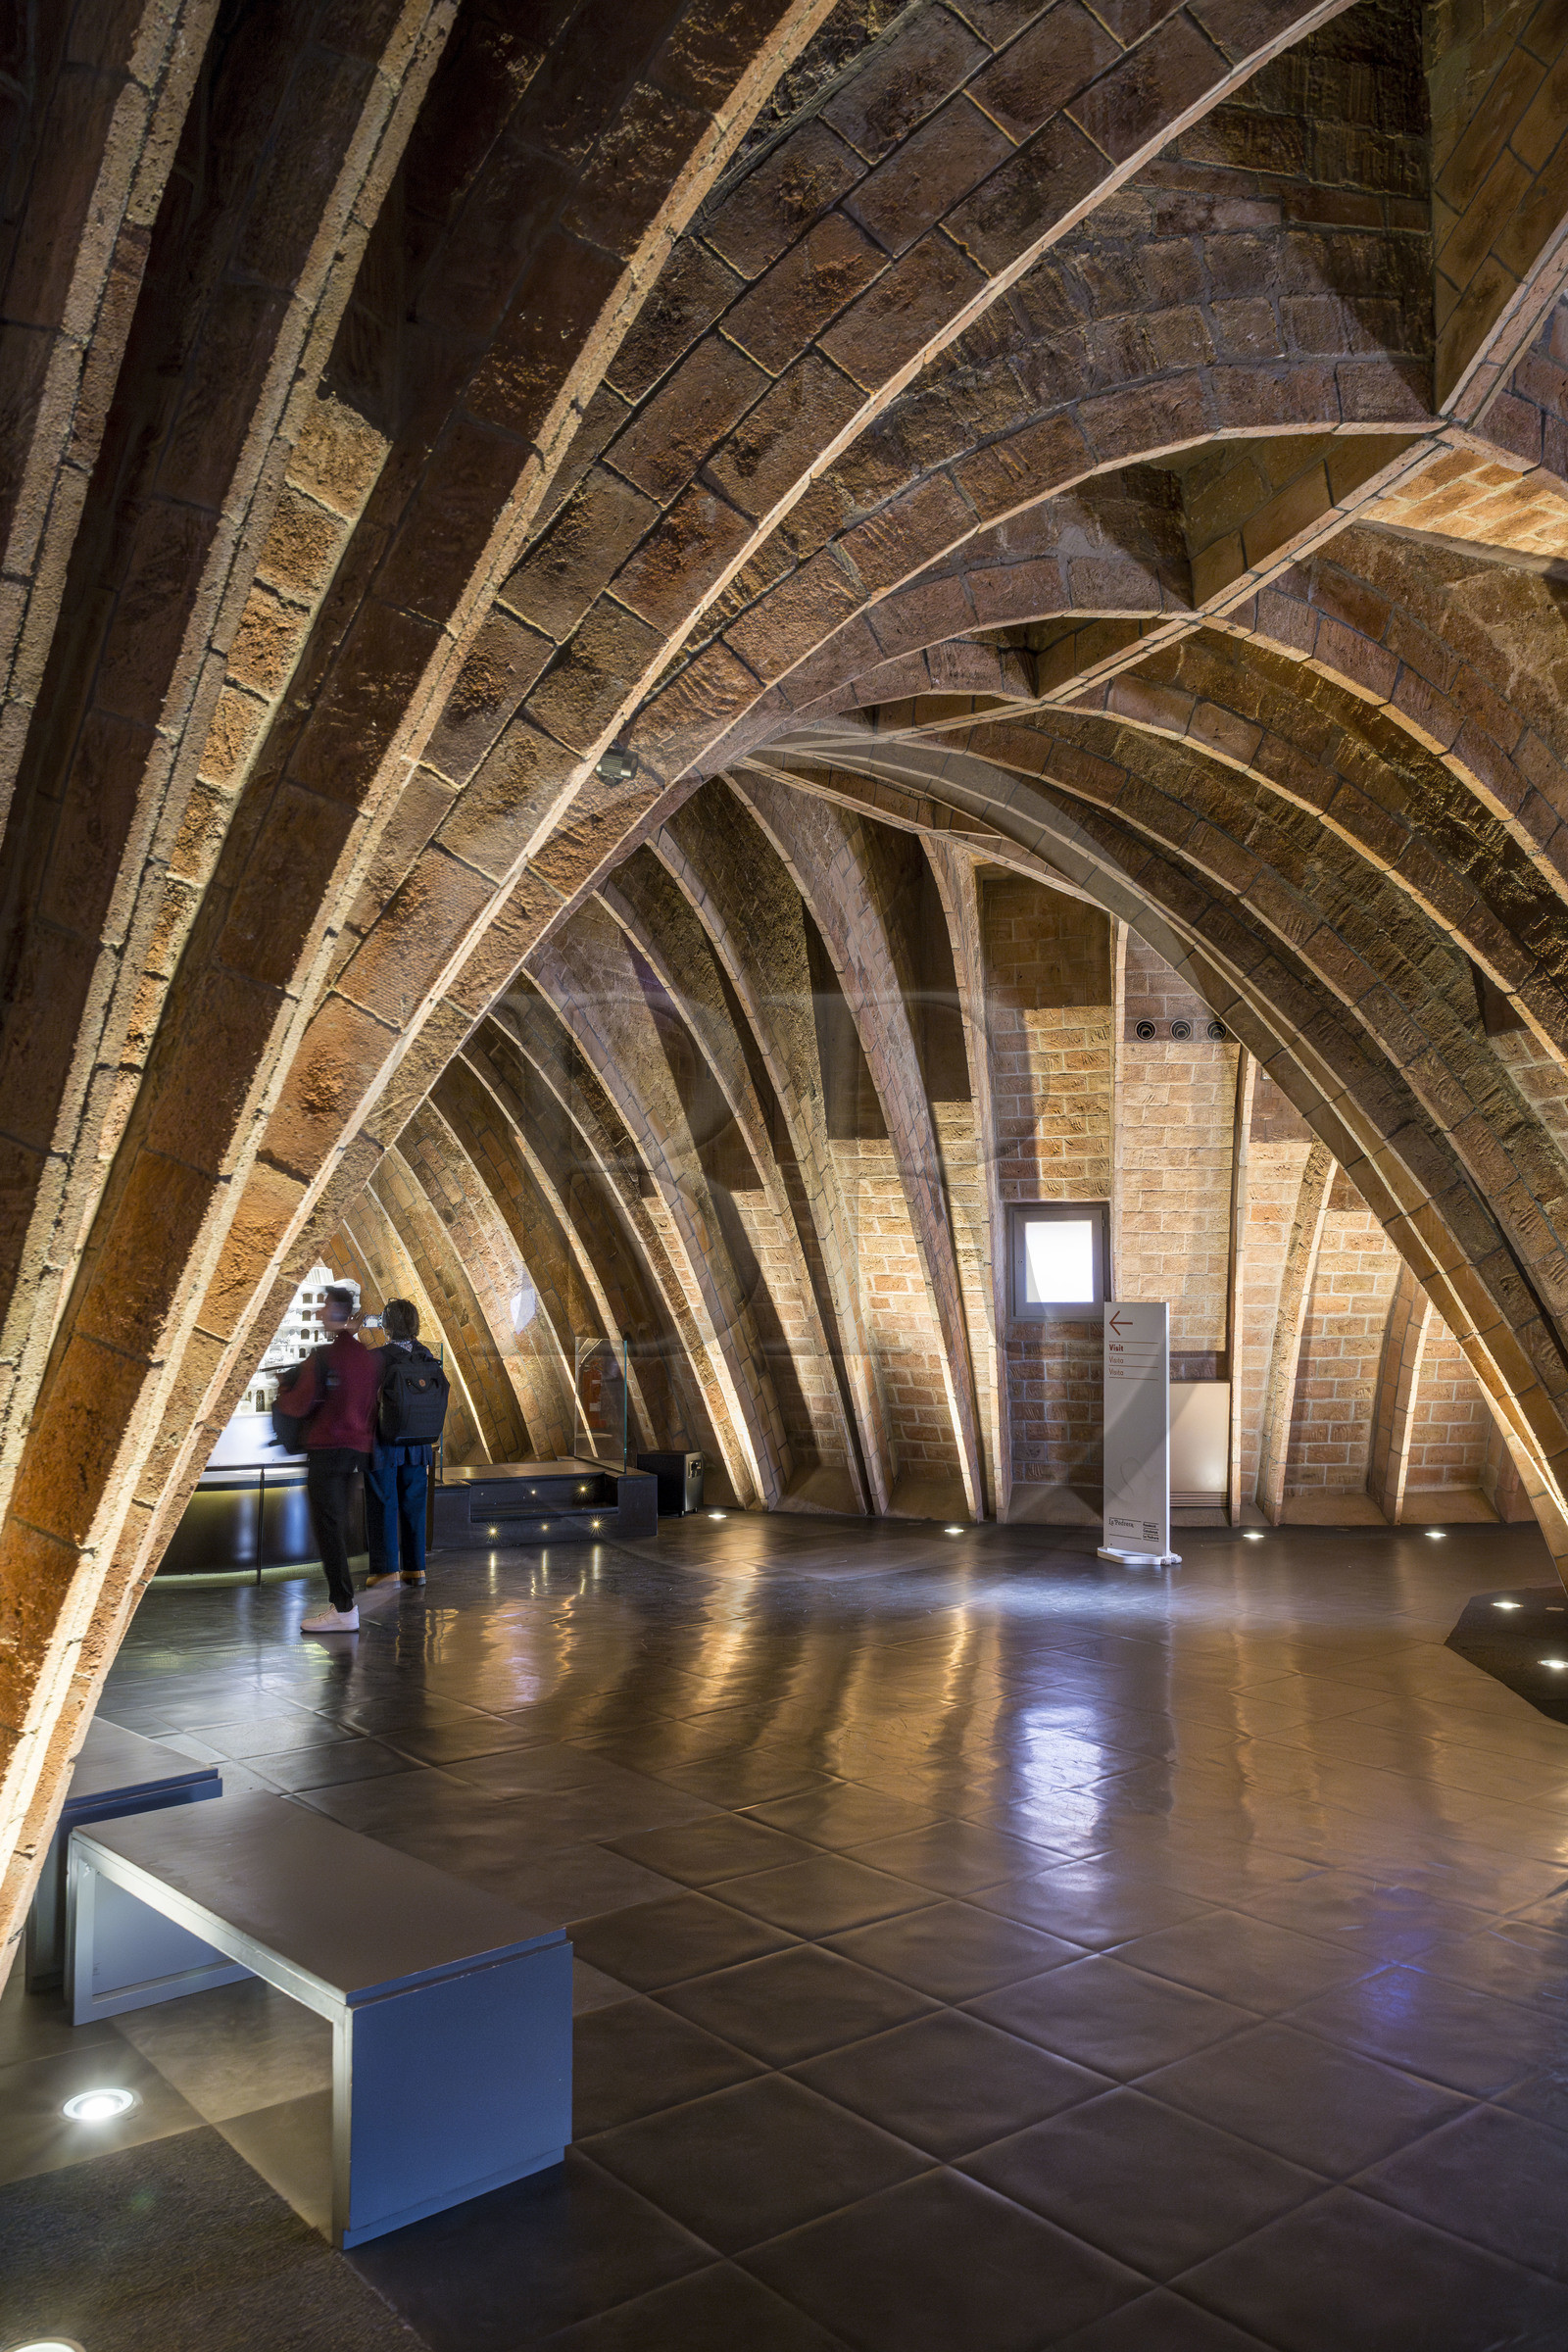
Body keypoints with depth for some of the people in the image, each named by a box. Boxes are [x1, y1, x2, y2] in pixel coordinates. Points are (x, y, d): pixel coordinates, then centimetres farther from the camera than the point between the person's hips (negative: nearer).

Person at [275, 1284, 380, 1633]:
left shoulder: (321, 1358, -13)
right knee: (340, 1525, 14)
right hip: (358, 1448, 7)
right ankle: (340, 1600, 17)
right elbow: (374, 1405, 15)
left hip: (326, 1449, -7)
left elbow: (299, 1405, -11)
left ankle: (344, 1608, -10)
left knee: (328, 1526, -6)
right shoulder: (369, 1358, 8)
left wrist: (282, 1390, 7)